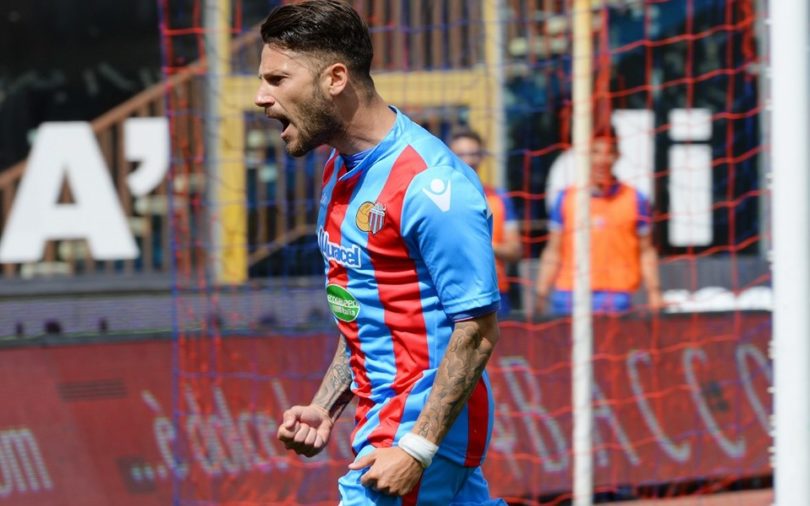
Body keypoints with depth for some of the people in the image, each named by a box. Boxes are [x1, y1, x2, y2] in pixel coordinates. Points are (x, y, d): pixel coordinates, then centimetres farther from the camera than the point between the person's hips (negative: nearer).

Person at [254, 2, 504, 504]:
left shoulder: (429, 184, -19)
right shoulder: (342, 171, 11)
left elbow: (477, 331, -20)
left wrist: (416, 448, -24)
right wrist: (324, 409, 11)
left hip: (427, 424, -9)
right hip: (381, 419, 9)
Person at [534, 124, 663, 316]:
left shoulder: (635, 200, 7)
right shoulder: (565, 198, 10)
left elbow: (646, 252, 10)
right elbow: (553, 253, 12)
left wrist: (654, 293, 1)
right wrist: (540, 296, 6)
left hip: (616, 296, -1)